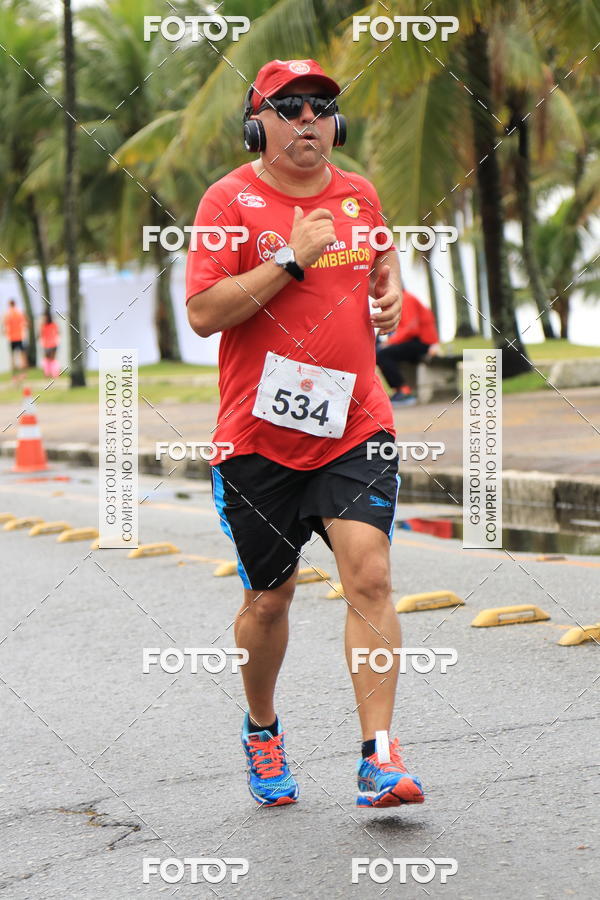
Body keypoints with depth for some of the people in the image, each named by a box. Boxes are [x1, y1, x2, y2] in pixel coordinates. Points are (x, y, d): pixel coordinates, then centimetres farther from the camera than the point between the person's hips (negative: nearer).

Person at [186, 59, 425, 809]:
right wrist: (293, 258, -18)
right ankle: (261, 731, 35)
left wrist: (389, 290, 9)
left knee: (370, 579, -13)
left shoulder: (358, 193, 9)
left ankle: (379, 755, -9)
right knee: (268, 600, 9)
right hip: (259, 437, -2)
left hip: (355, 427, 3)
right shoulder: (230, 200, -6)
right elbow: (202, 313, -16)